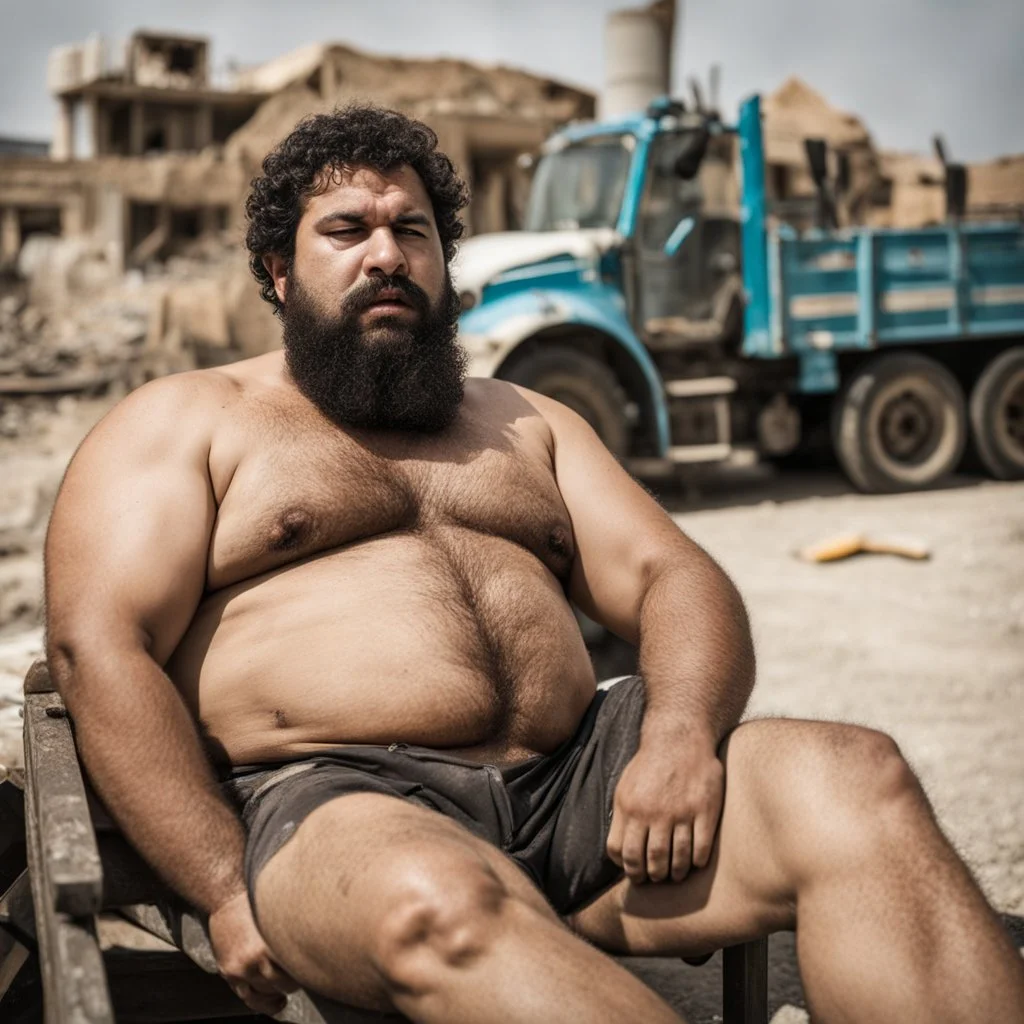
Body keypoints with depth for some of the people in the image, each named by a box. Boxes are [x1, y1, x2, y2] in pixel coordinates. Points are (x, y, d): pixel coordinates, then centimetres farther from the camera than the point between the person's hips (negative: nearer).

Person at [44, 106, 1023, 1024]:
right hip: (337, 796, -4)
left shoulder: (525, 422, 26)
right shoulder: (183, 422, 13)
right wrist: (232, 894, -13)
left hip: (574, 775, 5)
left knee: (857, 779, -21)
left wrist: (680, 734, -9)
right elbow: (98, 648, -1)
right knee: (440, 905, -40)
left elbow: (676, 580, 15)